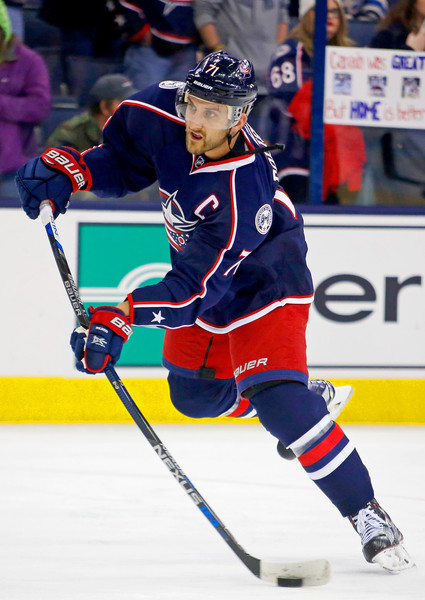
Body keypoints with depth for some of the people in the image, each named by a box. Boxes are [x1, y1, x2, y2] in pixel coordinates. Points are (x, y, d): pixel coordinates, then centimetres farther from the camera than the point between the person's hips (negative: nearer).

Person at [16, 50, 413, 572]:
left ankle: (367, 516, -14)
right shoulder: (167, 110, -22)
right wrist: (69, 169, -15)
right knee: (193, 393, 19)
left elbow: (194, 291, -37)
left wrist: (123, 318, -44)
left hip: (265, 289, -8)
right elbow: (122, 156, 1)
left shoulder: (241, 198, -40)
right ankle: (294, 400, 45)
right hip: (201, 276, 8)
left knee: (280, 404, -24)